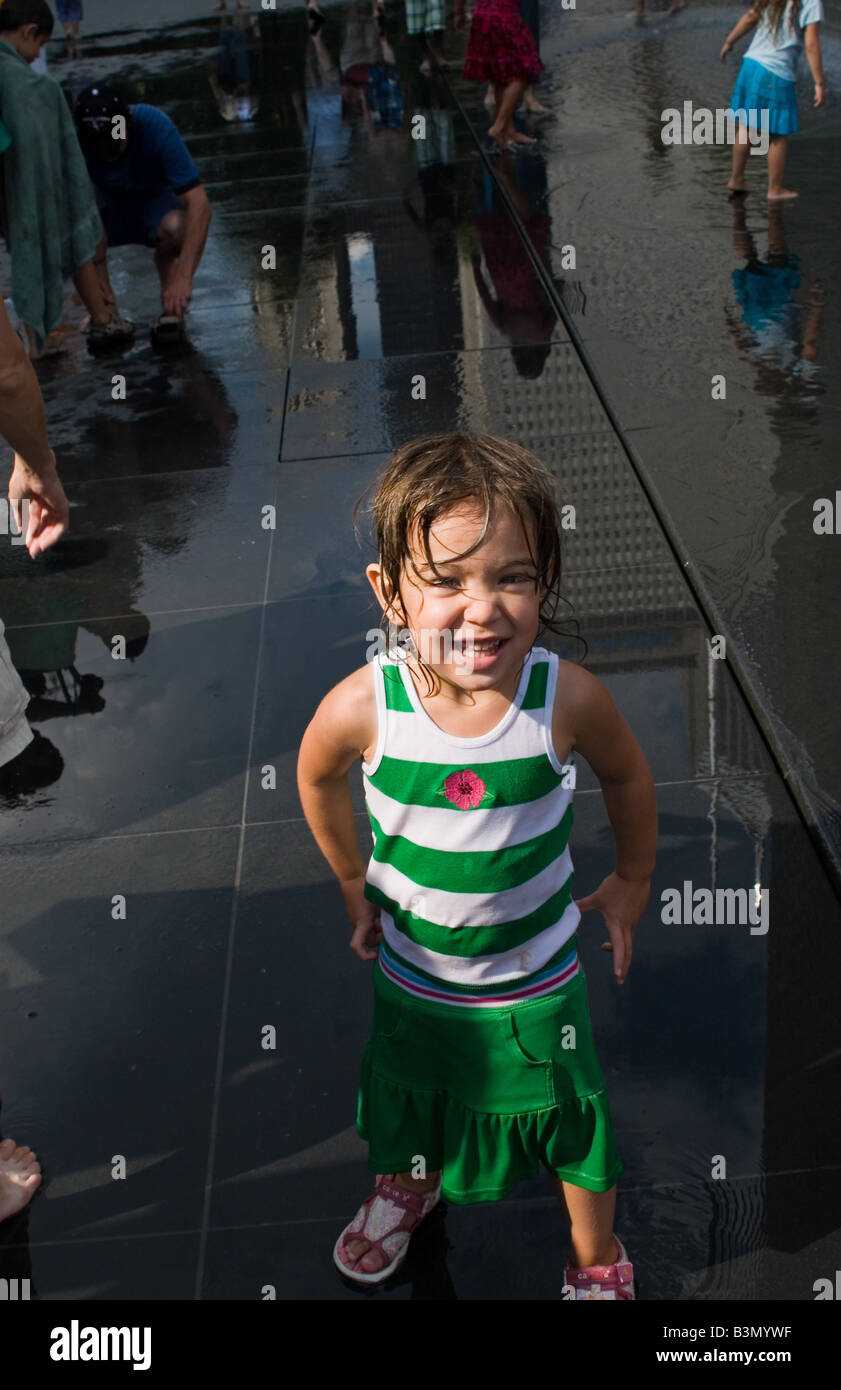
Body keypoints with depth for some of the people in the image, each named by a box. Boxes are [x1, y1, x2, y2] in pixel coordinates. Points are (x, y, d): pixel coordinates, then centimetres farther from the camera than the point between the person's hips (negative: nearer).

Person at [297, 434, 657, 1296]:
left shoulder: (568, 698, -28)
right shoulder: (363, 707, -28)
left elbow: (627, 777, -5)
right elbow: (317, 778, -3)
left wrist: (632, 883, 6)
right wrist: (353, 882, 7)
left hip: (536, 982, -1)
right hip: (410, 975, 1)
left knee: (570, 1120, 20)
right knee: (406, 1097, 29)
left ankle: (597, 1260, 52)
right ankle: (405, 1189, 65)